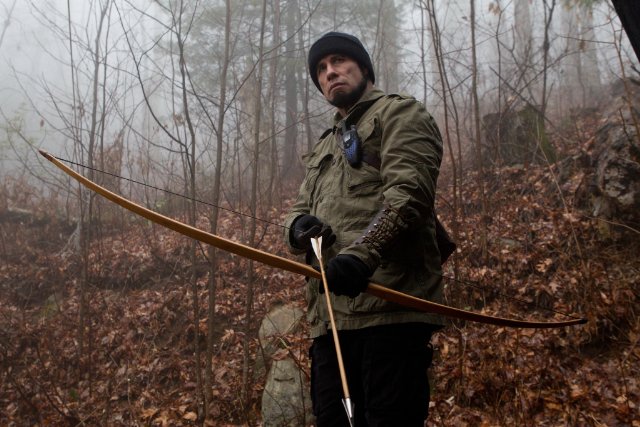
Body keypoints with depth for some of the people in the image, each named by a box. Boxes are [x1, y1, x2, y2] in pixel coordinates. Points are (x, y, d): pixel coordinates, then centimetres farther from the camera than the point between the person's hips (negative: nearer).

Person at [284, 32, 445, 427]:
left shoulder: (400, 114, 7)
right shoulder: (323, 149, 31)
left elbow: (409, 191, -11)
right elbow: (300, 210, 24)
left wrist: (361, 252, -25)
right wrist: (299, 226, -2)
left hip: (390, 304, -7)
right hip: (330, 315, 8)